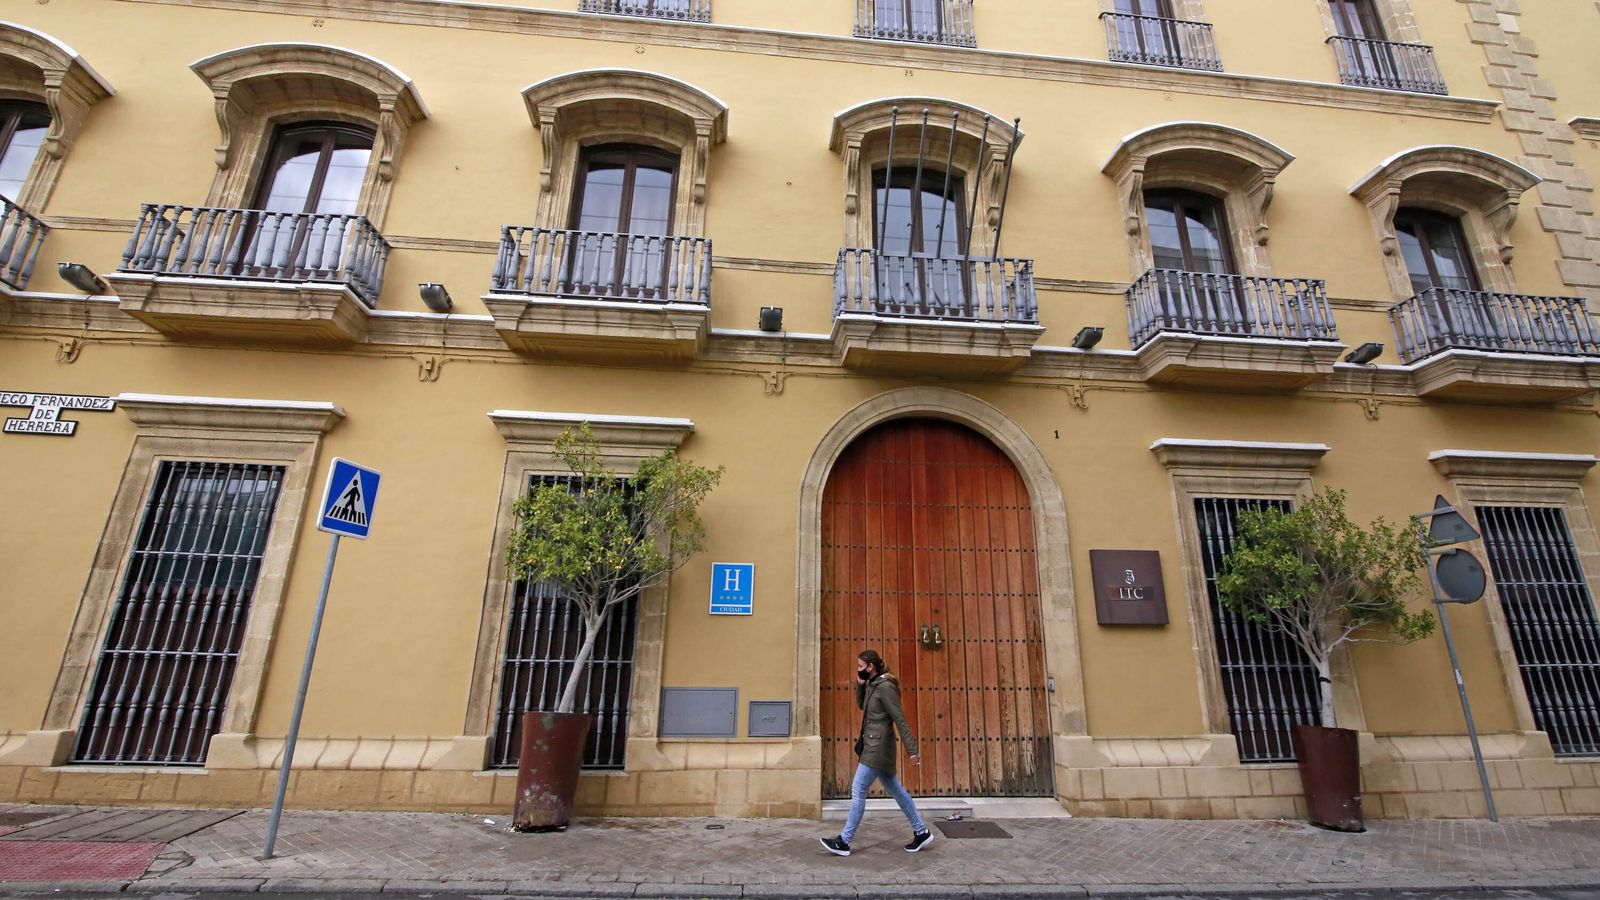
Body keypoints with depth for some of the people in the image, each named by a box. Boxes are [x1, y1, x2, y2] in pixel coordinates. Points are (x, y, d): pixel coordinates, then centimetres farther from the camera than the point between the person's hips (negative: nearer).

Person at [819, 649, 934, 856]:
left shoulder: (885, 687, -18)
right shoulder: (872, 685, 8)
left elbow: (900, 720, -19)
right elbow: (861, 704, 22)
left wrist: (912, 750, -18)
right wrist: (860, 684, 4)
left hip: (878, 746, -10)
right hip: (873, 745, 10)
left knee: (858, 790, -3)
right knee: (894, 789, 15)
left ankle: (844, 842, 5)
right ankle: (922, 832, 25)